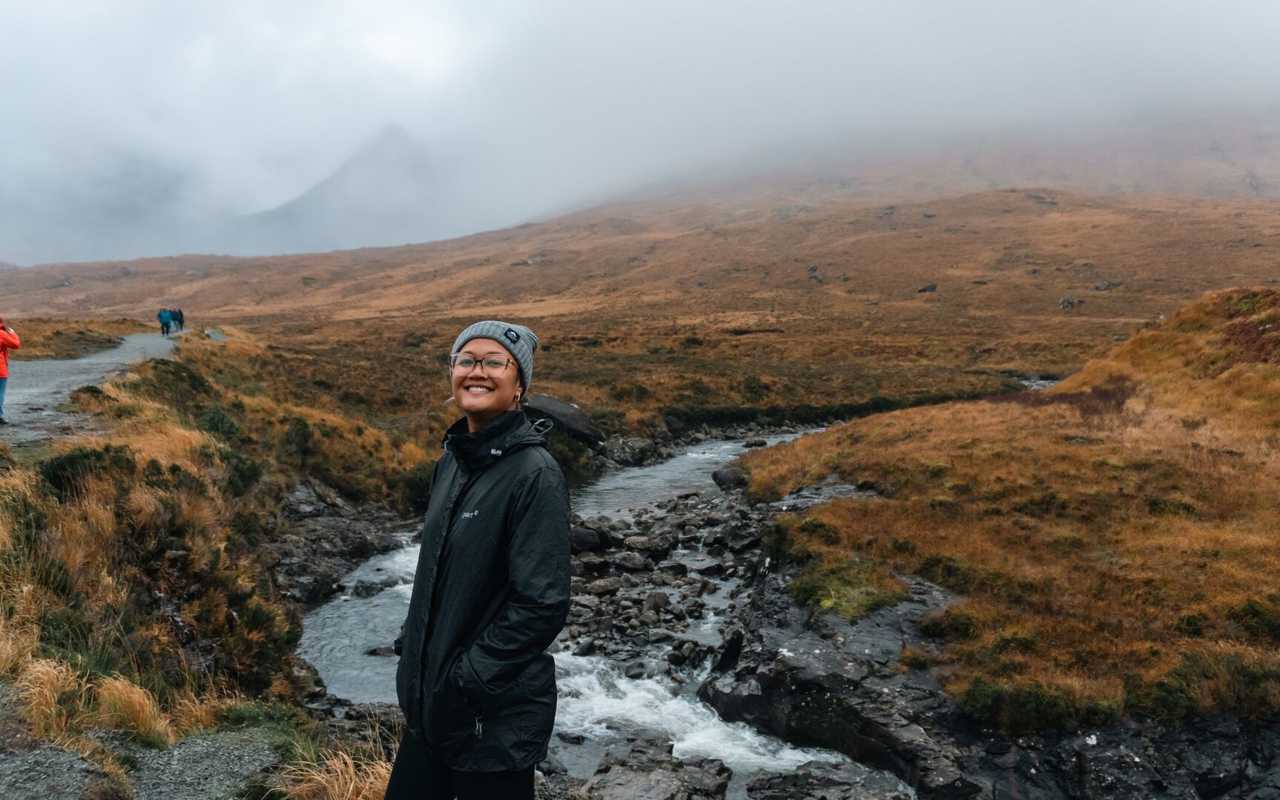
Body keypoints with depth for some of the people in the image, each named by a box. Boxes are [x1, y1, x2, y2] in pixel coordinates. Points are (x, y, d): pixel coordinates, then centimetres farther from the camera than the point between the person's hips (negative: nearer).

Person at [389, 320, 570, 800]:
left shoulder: (535, 473, -18)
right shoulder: (453, 461, 4)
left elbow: (542, 606, -22)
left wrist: (465, 680, -18)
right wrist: (411, 644, 8)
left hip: (495, 718, -7)